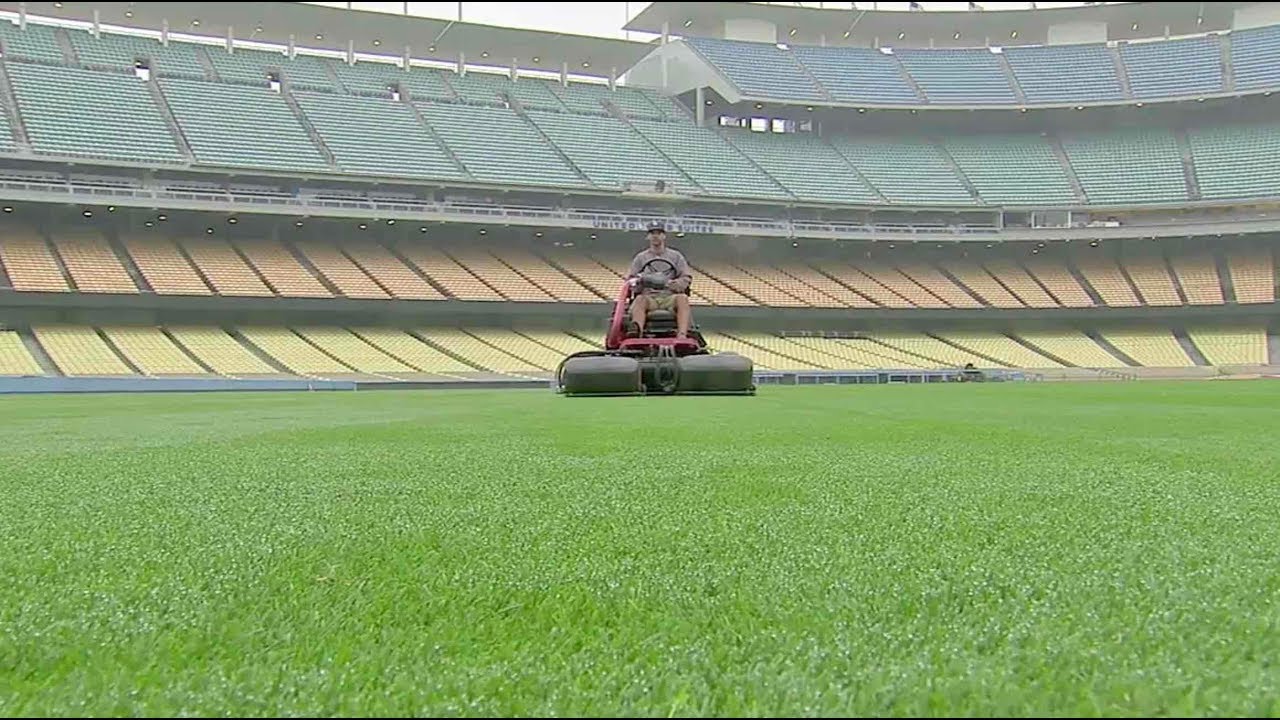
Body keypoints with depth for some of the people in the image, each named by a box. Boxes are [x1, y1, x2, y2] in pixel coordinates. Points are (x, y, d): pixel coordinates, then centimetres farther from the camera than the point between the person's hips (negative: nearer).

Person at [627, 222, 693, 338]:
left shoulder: (675, 256, 20)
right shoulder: (640, 257, 21)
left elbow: (686, 278, 11)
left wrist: (676, 284, -13)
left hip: (670, 296, 0)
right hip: (648, 296, 0)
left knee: (682, 298, -35)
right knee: (639, 300, -36)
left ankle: (682, 334, -53)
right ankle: (636, 330, -65)